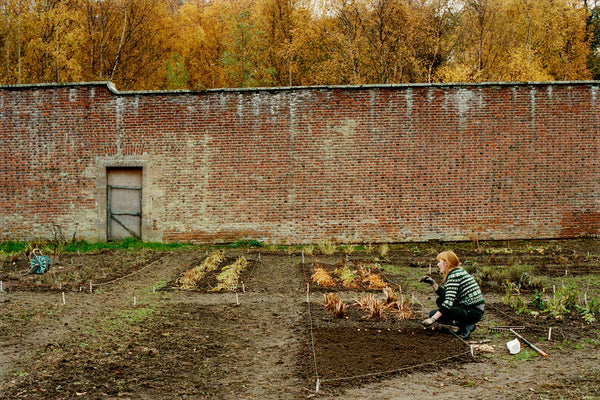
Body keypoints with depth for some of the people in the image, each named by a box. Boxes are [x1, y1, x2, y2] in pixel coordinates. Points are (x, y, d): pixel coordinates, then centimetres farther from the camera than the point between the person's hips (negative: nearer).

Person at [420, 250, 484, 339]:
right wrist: (432, 283, 6)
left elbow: (449, 301, -24)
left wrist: (433, 319, -26)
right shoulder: (459, 271, 14)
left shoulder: (454, 275, -15)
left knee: (434, 313, -11)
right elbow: (444, 293, 18)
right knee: (440, 300, 19)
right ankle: (459, 323, 8)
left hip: (473, 313, -10)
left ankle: (465, 327, -10)